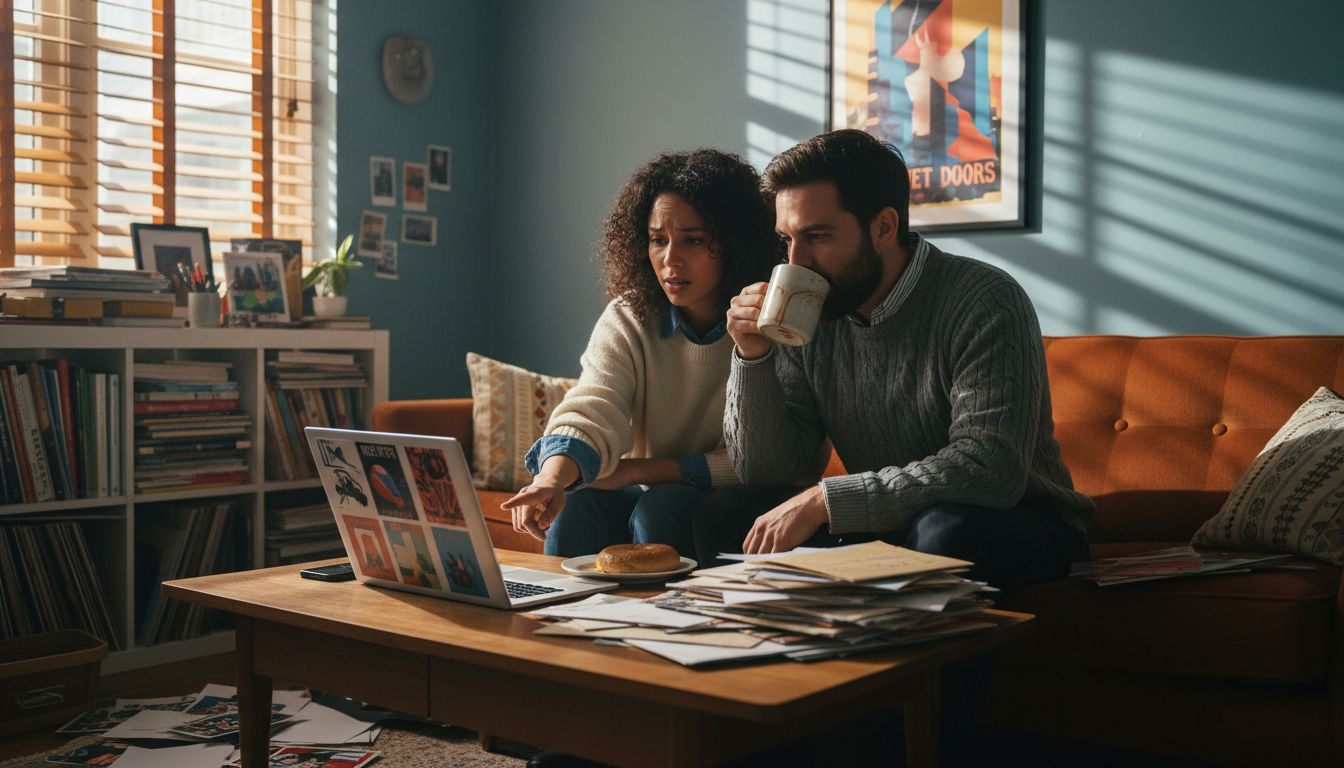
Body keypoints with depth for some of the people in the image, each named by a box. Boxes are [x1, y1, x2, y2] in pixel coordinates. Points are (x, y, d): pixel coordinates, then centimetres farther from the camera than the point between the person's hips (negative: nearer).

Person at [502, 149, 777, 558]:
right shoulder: (626, 320, -3)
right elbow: (590, 414, -20)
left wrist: (637, 469, -18)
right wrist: (553, 477, -42)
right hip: (644, 494, 3)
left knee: (659, 508, -31)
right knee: (577, 507, -26)